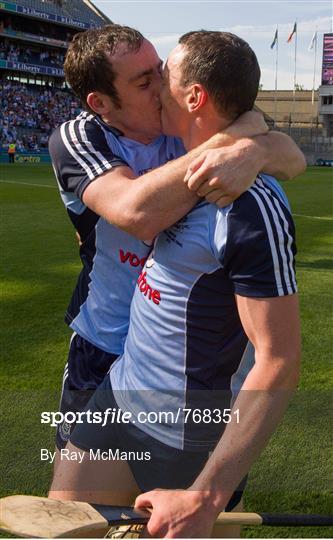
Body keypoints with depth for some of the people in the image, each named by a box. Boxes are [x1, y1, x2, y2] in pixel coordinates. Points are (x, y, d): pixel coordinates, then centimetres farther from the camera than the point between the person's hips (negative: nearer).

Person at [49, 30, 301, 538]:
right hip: (118, 397, 8)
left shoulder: (254, 205, -24)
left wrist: (207, 496, -26)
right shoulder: (186, 173, 3)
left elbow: (279, 364, -25)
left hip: (185, 439, -8)